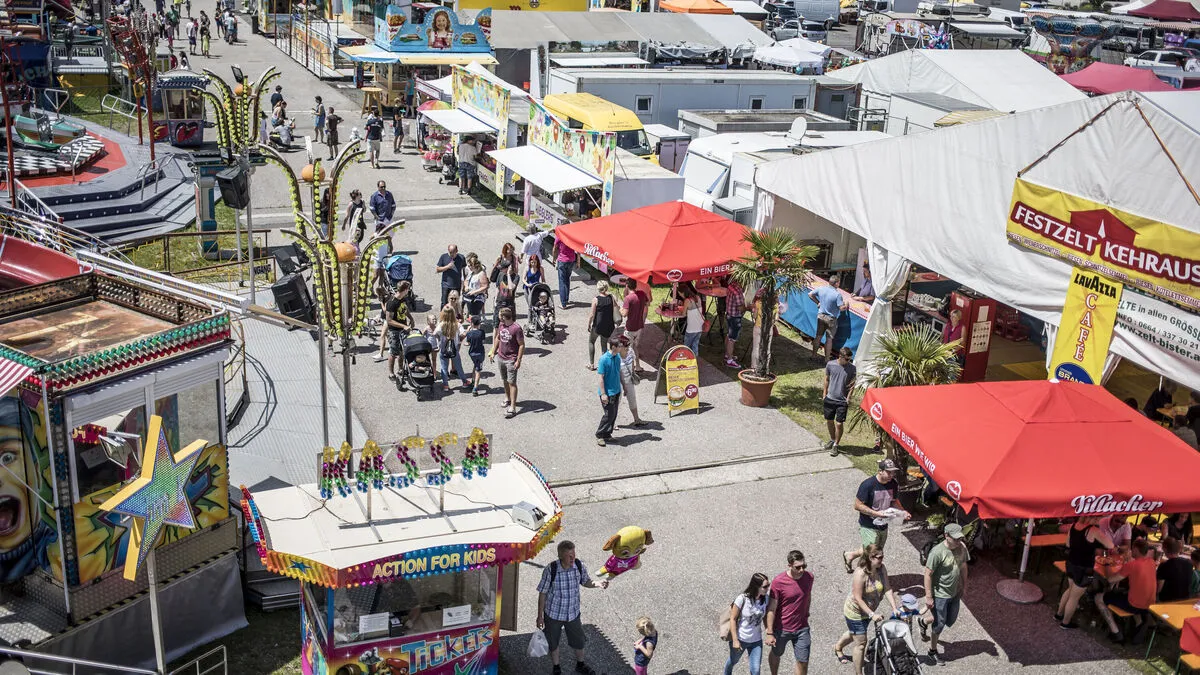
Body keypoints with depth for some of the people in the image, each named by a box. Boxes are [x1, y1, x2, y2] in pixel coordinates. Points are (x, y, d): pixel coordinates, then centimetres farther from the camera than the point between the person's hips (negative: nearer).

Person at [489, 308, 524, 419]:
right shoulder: (501, 325, 2)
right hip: (501, 357, 7)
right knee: (505, 380, 20)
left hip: (511, 360, -7)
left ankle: (512, 408, -7)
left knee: (512, 383, -6)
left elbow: (522, 345, -17)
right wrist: (493, 352, 17)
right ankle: (508, 399, 40)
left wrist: (518, 360, -19)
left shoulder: (516, 328, -21)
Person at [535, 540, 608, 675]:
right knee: (553, 643, 17)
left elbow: (586, 582, 3)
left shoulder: (579, 565, -17)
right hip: (553, 614, -3)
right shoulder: (550, 570, -27)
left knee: (579, 641, 20)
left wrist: (598, 584, -19)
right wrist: (540, 616, -9)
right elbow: (542, 593, -14)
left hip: (573, 612, 3)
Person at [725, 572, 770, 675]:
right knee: (733, 661, 24)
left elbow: (765, 617, 4)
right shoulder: (742, 599, -24)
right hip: (740, 639, -3)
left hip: (756, 641, 3)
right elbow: (733, 619, -17)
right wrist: (735, 640, -18)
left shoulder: (765, 599, -11)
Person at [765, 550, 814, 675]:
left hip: (802, 628, 2)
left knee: (803, 662, 3)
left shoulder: (809, 577, -9)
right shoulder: (778, 582, -22)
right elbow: (771, 609, -17)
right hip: (781, 628, -2)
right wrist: (770, 633, -16)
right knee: (776, 654, 22)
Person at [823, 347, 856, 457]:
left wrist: (848, 397, -9)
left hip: (842, 401, -2)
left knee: (839, 424, -2)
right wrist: (824, 394, 8)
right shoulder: (830, 365, -6)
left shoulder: (852, 368, -9)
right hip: (830, 398, 2)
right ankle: (832, 440, 38)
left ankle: (836, 445, 16)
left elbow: (852, 384, 0)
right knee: (829, 421, 15)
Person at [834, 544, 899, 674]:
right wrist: (872, 614, -34)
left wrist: (895, 608, -18)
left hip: (868, 610, 8)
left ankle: (838, 648, 58)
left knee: (854, 634, 30)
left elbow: (887, 589, -10)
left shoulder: (881, 568, -13)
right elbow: (858, 598, -31)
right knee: (861, 643, 1)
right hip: (855, 612, -8)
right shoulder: (861, 574, -34)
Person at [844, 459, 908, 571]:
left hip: (883, 525, 7)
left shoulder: (892, 484, -3)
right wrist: (877, 513, -26)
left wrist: (903, 512, -6)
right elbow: (858, 505, -19)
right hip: (869, 527, -7)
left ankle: (850, 555, 38)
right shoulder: (868, 485, -23)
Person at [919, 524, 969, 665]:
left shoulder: (962, 547, -8)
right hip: (940, 595, -7)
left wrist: (964, 585, 17)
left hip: (955, 592, 7)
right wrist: (928, 597, -20)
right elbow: (928, 574, -23)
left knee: (950, 621, 21)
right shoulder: (937, 552, -28)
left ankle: (923, 622, 45)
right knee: (939, 624, 7)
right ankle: (933, 651, 31)